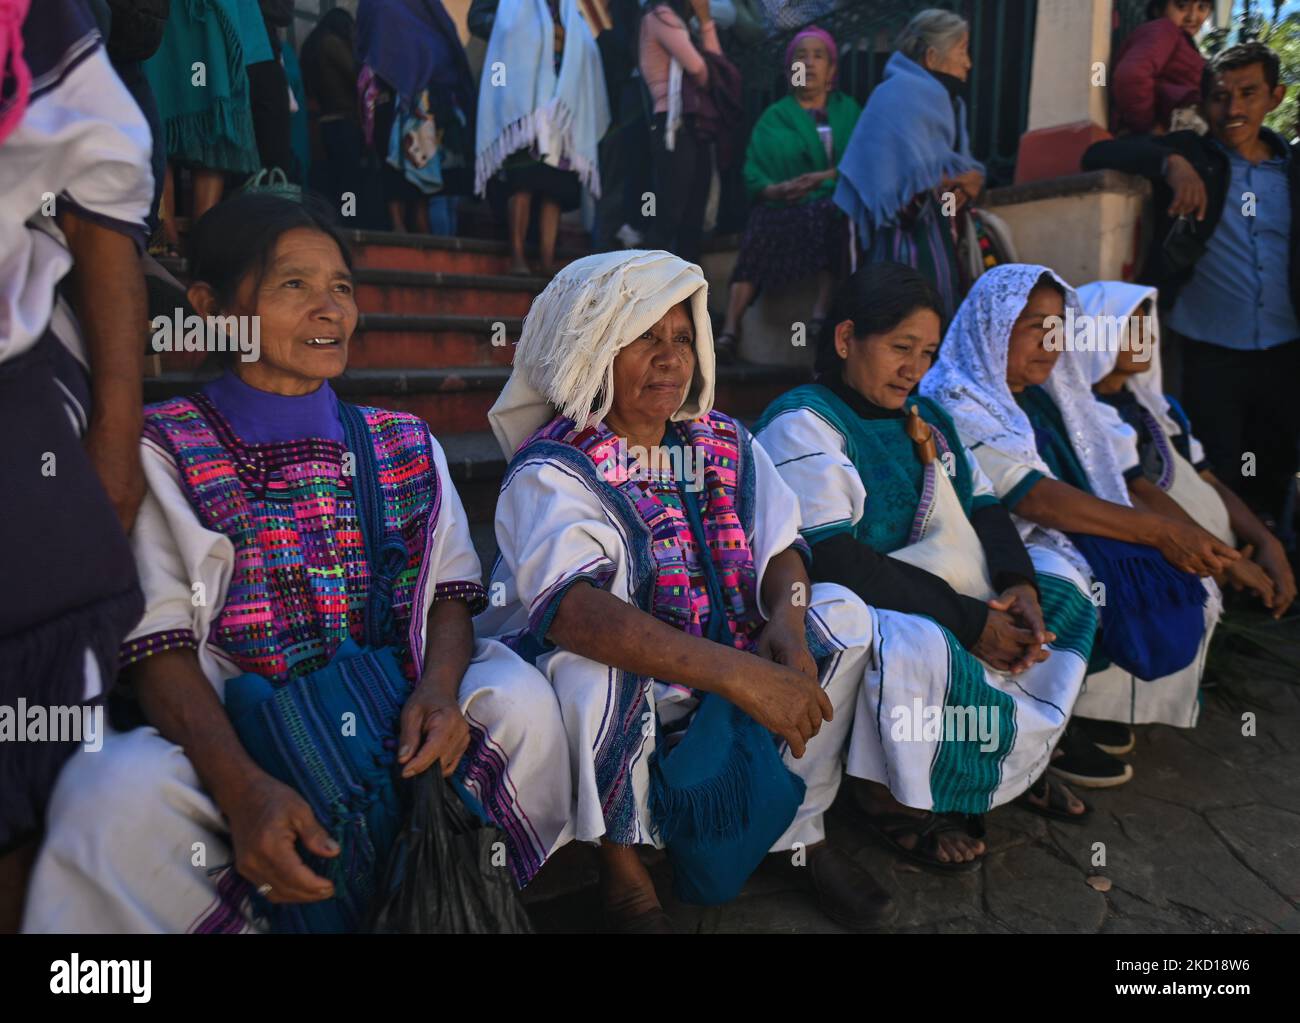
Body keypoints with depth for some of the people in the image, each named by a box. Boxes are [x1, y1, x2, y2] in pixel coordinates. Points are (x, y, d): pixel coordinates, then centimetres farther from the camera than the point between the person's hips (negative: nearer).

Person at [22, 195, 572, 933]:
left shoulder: (406, 445, 10)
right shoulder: (166, 451, 0)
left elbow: (449, 593, 5)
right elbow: (159, 646, -8)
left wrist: (440, 690, -18)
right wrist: (243, 789, -25)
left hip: (396, 731, 3)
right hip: (226, 739, -2)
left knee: (521, 697, -24)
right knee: (117, 792, -31)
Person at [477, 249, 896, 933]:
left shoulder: (724, 444, 2)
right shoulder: (552, 470, -19)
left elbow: (781, 548, 1)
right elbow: (570, 607, -36)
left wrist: (787, 620, -24)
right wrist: (738, 673, -43)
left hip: (722, 665, 6)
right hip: (615, 689, -5)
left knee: (843, 614, -6)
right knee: (591, 666, -37)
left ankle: (802, 836, 8)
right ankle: (621, 868, -7)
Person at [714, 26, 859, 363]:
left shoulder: (848, 110, 18)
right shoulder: (773, 117, 17)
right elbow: (752, 173, 5)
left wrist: (824, 177, -14)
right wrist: (774, 189, -17)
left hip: (833, 204, 0)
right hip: (782, 207, 0)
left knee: (830, 213, -37)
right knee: (760, 232, -33)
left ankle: (821, 314, -44)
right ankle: (730, 329, -43)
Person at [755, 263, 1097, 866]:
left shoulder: (924, 418, 14)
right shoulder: (802, 424, -13)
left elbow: (983, 507, 11)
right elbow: (832, 560, -24)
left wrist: (1018, 588, -11)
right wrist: (969, 620, -25)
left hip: (947, 590, 9)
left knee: (1061, 583, 5)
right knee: (918, 643, -37)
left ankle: (1025, 755, 14)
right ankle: (885, 794, -9)